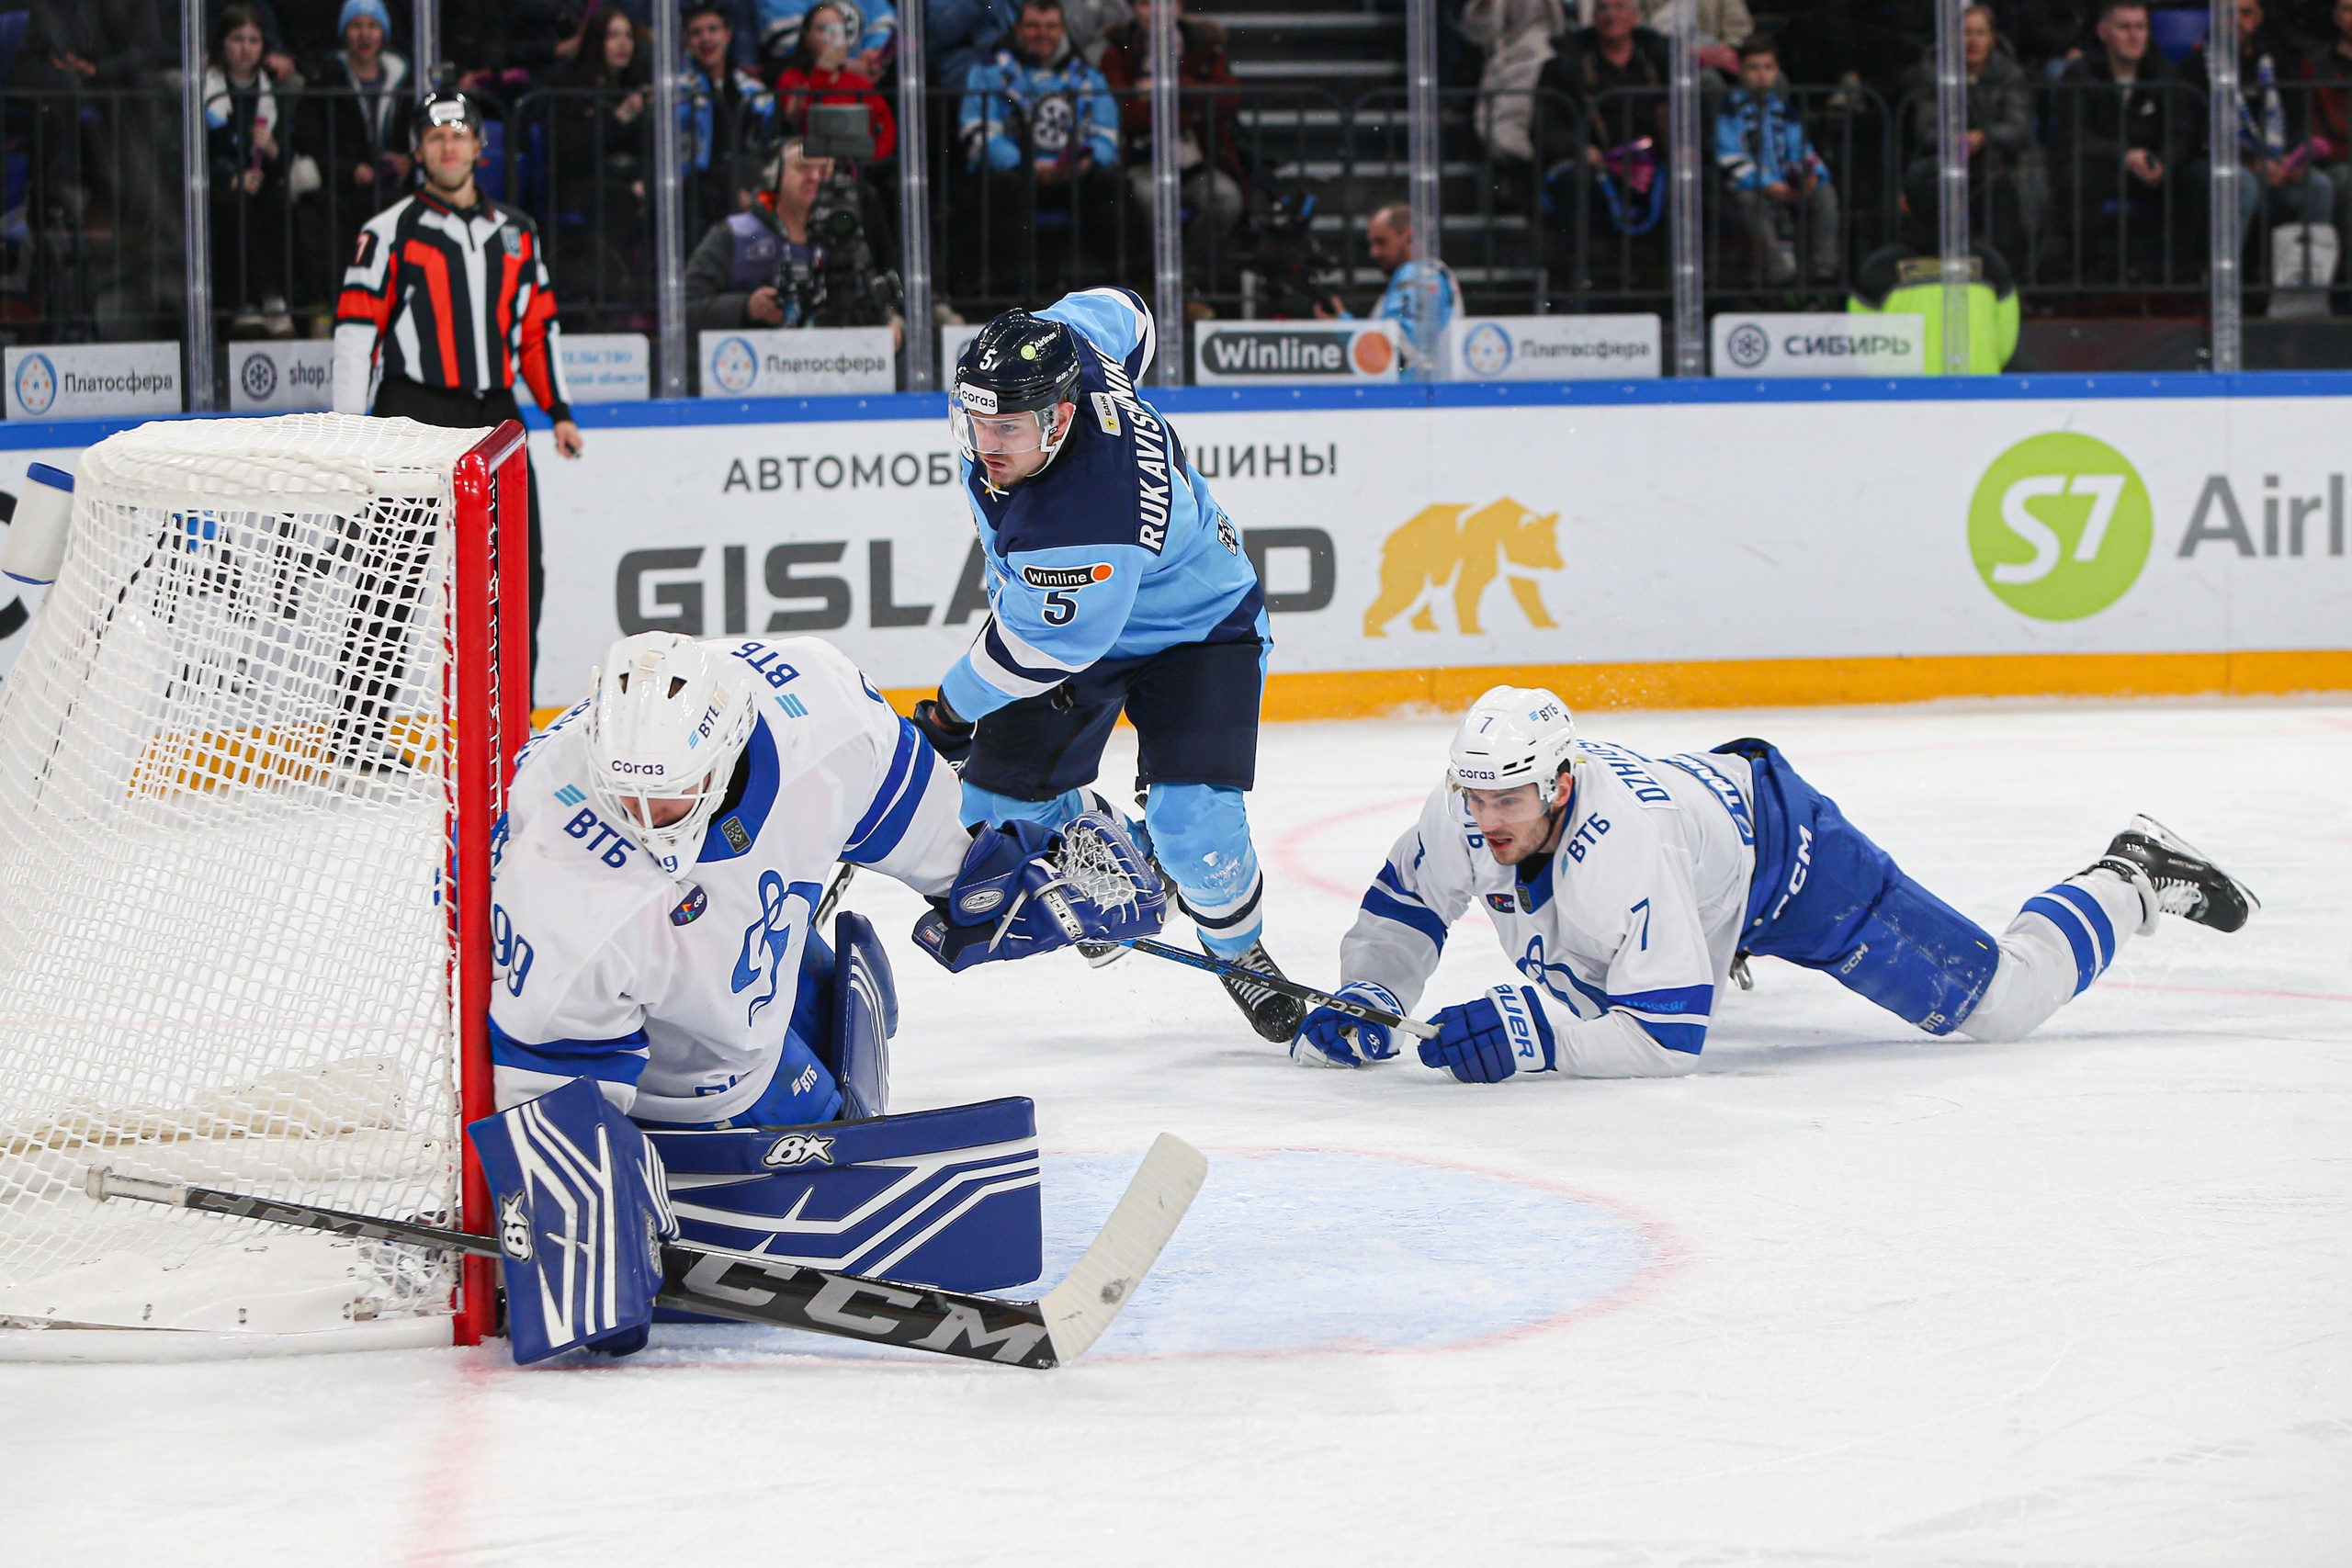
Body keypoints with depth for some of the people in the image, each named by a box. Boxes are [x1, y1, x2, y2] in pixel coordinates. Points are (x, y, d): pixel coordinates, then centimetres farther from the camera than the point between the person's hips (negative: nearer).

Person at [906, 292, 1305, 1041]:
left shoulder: (1095, 520, -44)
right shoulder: (1057, 347, -24)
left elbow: (1044, 650, -30)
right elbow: (1117, 312, 0)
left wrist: (951, 715, -15)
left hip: (1193, 629, -8)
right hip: (1060, 606, 8)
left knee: (1192, 826, -20)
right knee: (997, 802, 4)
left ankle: (1239, 949, 12)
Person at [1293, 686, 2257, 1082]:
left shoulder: (1620, 850, -44)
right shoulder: (1467, 813, -25)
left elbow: (1667, 1038, -45)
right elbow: (1404, 906, -4)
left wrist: (1525, 1033, -52)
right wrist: (1365, 999, -20)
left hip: (1782, 847, -8)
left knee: (2002, 1000, -6)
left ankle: (2132, 885, 20)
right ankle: (1726, 945, 62)